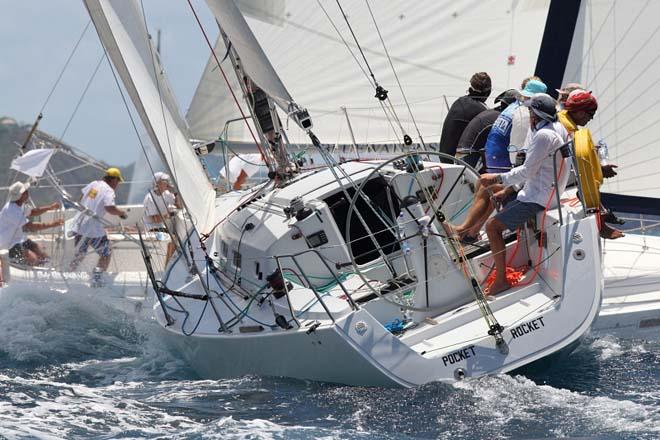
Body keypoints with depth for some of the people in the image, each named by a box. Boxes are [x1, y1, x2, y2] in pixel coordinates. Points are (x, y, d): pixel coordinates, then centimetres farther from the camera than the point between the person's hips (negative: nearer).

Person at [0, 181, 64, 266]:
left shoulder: (20, 205, 3)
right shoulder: (11, 211, -28)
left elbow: (31, 212, 23)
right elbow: (30, 227, -30)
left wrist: (50, 207, 10)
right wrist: (52, 224, -27)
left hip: (20, 239, 10)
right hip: (8, 246, -10)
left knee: (44, 257, -1)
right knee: (33, 259, -26)